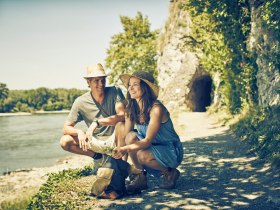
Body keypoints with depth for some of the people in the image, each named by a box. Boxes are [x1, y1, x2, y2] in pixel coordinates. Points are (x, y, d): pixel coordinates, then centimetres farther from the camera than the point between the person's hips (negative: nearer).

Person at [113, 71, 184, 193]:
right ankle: (141, 178, -10)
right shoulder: (131, 109, -4)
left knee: (142, 155, -32)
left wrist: (125, 149, -39)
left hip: (171, 152, -6)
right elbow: (126, 135, -3)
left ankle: (170, 172, -3)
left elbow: (148, 140, -29)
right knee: (131, 136, -20)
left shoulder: (156, 109, -25)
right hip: (151, 148, 6)